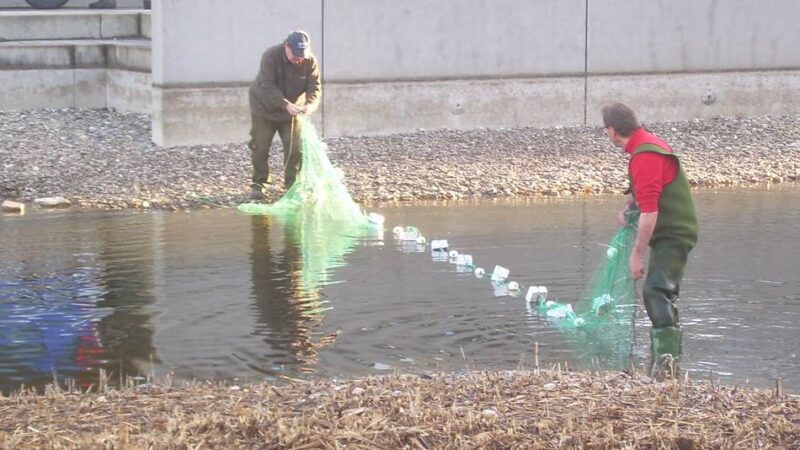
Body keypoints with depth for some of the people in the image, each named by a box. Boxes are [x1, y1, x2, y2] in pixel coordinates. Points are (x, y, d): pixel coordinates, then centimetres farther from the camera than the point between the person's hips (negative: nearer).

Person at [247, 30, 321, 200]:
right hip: (265, 109, -2)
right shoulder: (270, 56, -26)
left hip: (292, 111, 2)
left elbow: (315, 87, -17)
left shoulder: (310, 61, -15)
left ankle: (292, 184, 10)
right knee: (260, 148, 1)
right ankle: (258, 184, 13)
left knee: (295, 148, -4)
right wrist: (286, 105, -43)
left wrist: (310, 104, -39)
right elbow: (268, 87, -31)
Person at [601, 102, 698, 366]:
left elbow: (650, 211, -27)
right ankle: (669, 356, 30)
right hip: (673, 232, 11)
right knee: (662, 295, 19)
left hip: (672, 235, -11)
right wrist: (629, 206, 7)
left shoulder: (644, 156, -23)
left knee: (656, 292, -21)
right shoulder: (648, 144, 10)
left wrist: (637, 254, -23)